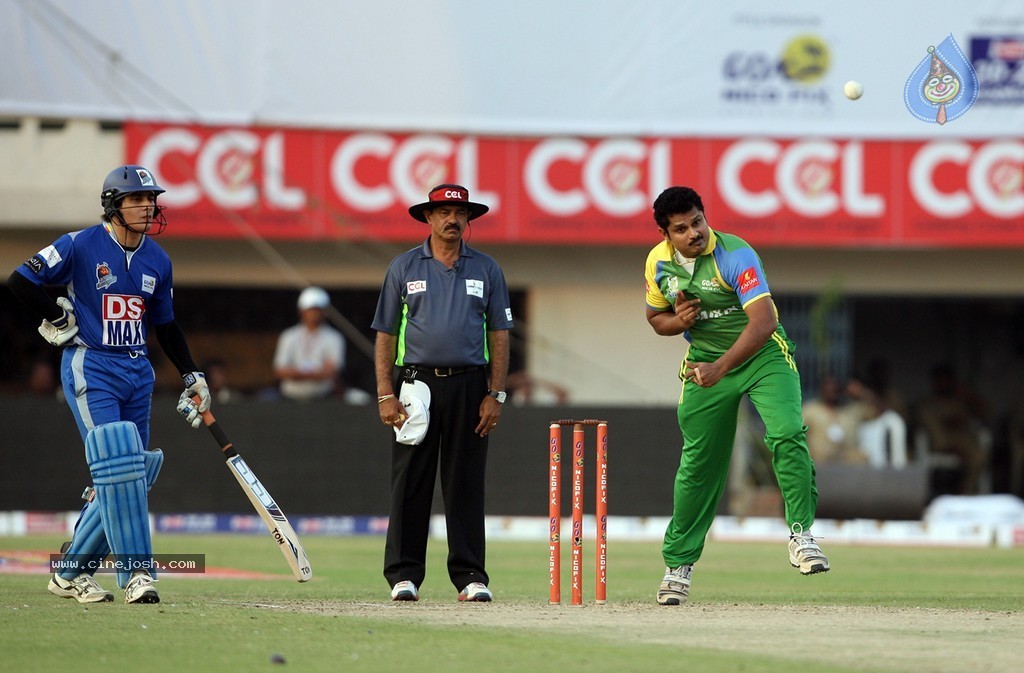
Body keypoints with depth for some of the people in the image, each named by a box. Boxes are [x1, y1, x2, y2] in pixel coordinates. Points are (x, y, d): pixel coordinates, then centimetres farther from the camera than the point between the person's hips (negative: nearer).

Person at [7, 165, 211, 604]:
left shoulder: (158, 261, 10)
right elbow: (20, 281, -7)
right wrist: (61, 320, -5)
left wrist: (191, 377, 15)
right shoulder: (80, 247, -8)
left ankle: (72, 570, 17)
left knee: (128, 476, 4)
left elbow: (166, 326, 20)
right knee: (115, 467, -18)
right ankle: (135, 570, -17)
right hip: (90, 368, -6)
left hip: (137, 372, 6)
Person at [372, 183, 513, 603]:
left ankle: (470, 576, 4)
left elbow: (499, 336, 8)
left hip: (469, 385, 1)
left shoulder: (486, 269, 10)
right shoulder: (404, 268, 7)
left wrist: (495, 395, -1)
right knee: (409, 482, -2)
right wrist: (386, 395, -5)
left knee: (466, 483, 1)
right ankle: (404, 575, 2)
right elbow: (385, 335, 5)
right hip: (416, 383, -1)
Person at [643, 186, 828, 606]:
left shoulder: (736, 255, -24)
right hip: (704, 360, 4)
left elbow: (764, 320, -34)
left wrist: (721, 367, -44)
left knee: (787, 433, -26)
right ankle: (678, 564, 16)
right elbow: (655, 317, 11)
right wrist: (678, 321, -15)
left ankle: (801, 533, -15)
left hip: (762, 354, -4)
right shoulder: (658, 262, -6)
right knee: (698, 461, 4)